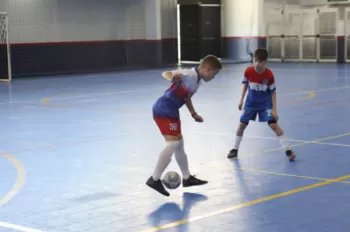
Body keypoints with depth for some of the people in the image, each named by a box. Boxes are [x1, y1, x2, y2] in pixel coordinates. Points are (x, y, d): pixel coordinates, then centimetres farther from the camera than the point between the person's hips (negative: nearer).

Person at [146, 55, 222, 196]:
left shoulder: (198, 80, 11)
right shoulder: (190, 74, -19)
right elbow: (165, 73, -32)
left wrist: (194, 114, 29)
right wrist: (172, 79, -53)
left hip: (171, 112, 11)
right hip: (163, 111, -11)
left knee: (179, 144, 20)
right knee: (172, 143, -18)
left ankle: (187, 178, 35)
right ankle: (154, 179, -11)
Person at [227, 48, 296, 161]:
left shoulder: (269, 74, -23)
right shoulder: (248, 71, -17)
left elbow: (273, 92, -13)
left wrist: (274, 109, -15)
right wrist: (241, 100, 2)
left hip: (265, 103, -3)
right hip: (251, 102, 3)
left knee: (273, 124, -13)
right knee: (242, 124, 4)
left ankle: (288, 150, -9)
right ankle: (235, 149, 23)